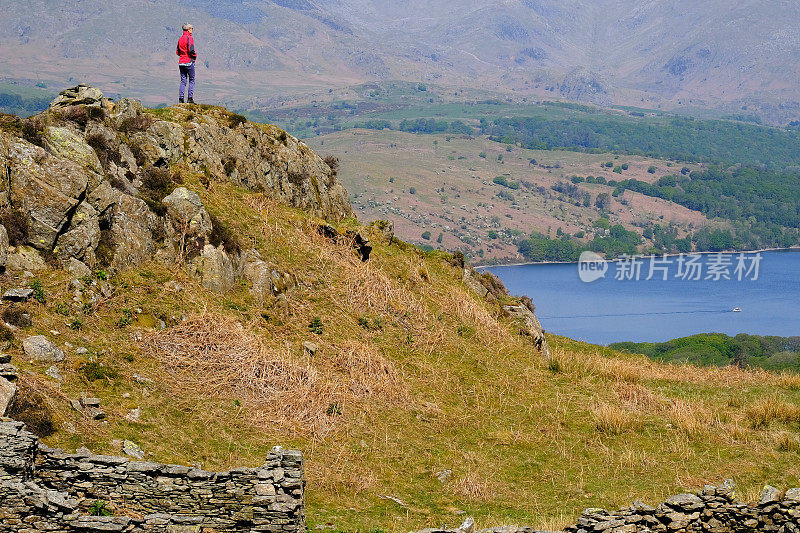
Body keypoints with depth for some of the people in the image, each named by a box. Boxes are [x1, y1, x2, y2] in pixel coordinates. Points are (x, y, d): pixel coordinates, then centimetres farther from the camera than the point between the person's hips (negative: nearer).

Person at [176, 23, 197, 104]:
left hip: (181, 62, 7)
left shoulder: (180, 39, 12)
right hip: (189, 62, -7)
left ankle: (180, 98, 2)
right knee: (192, 80, 1)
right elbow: (191, 50, -20)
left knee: (183, 81, 8)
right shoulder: (189, 38, -11)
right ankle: (190, 98, -5)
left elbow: (177, 51, 13)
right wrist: (195, 55, -3)